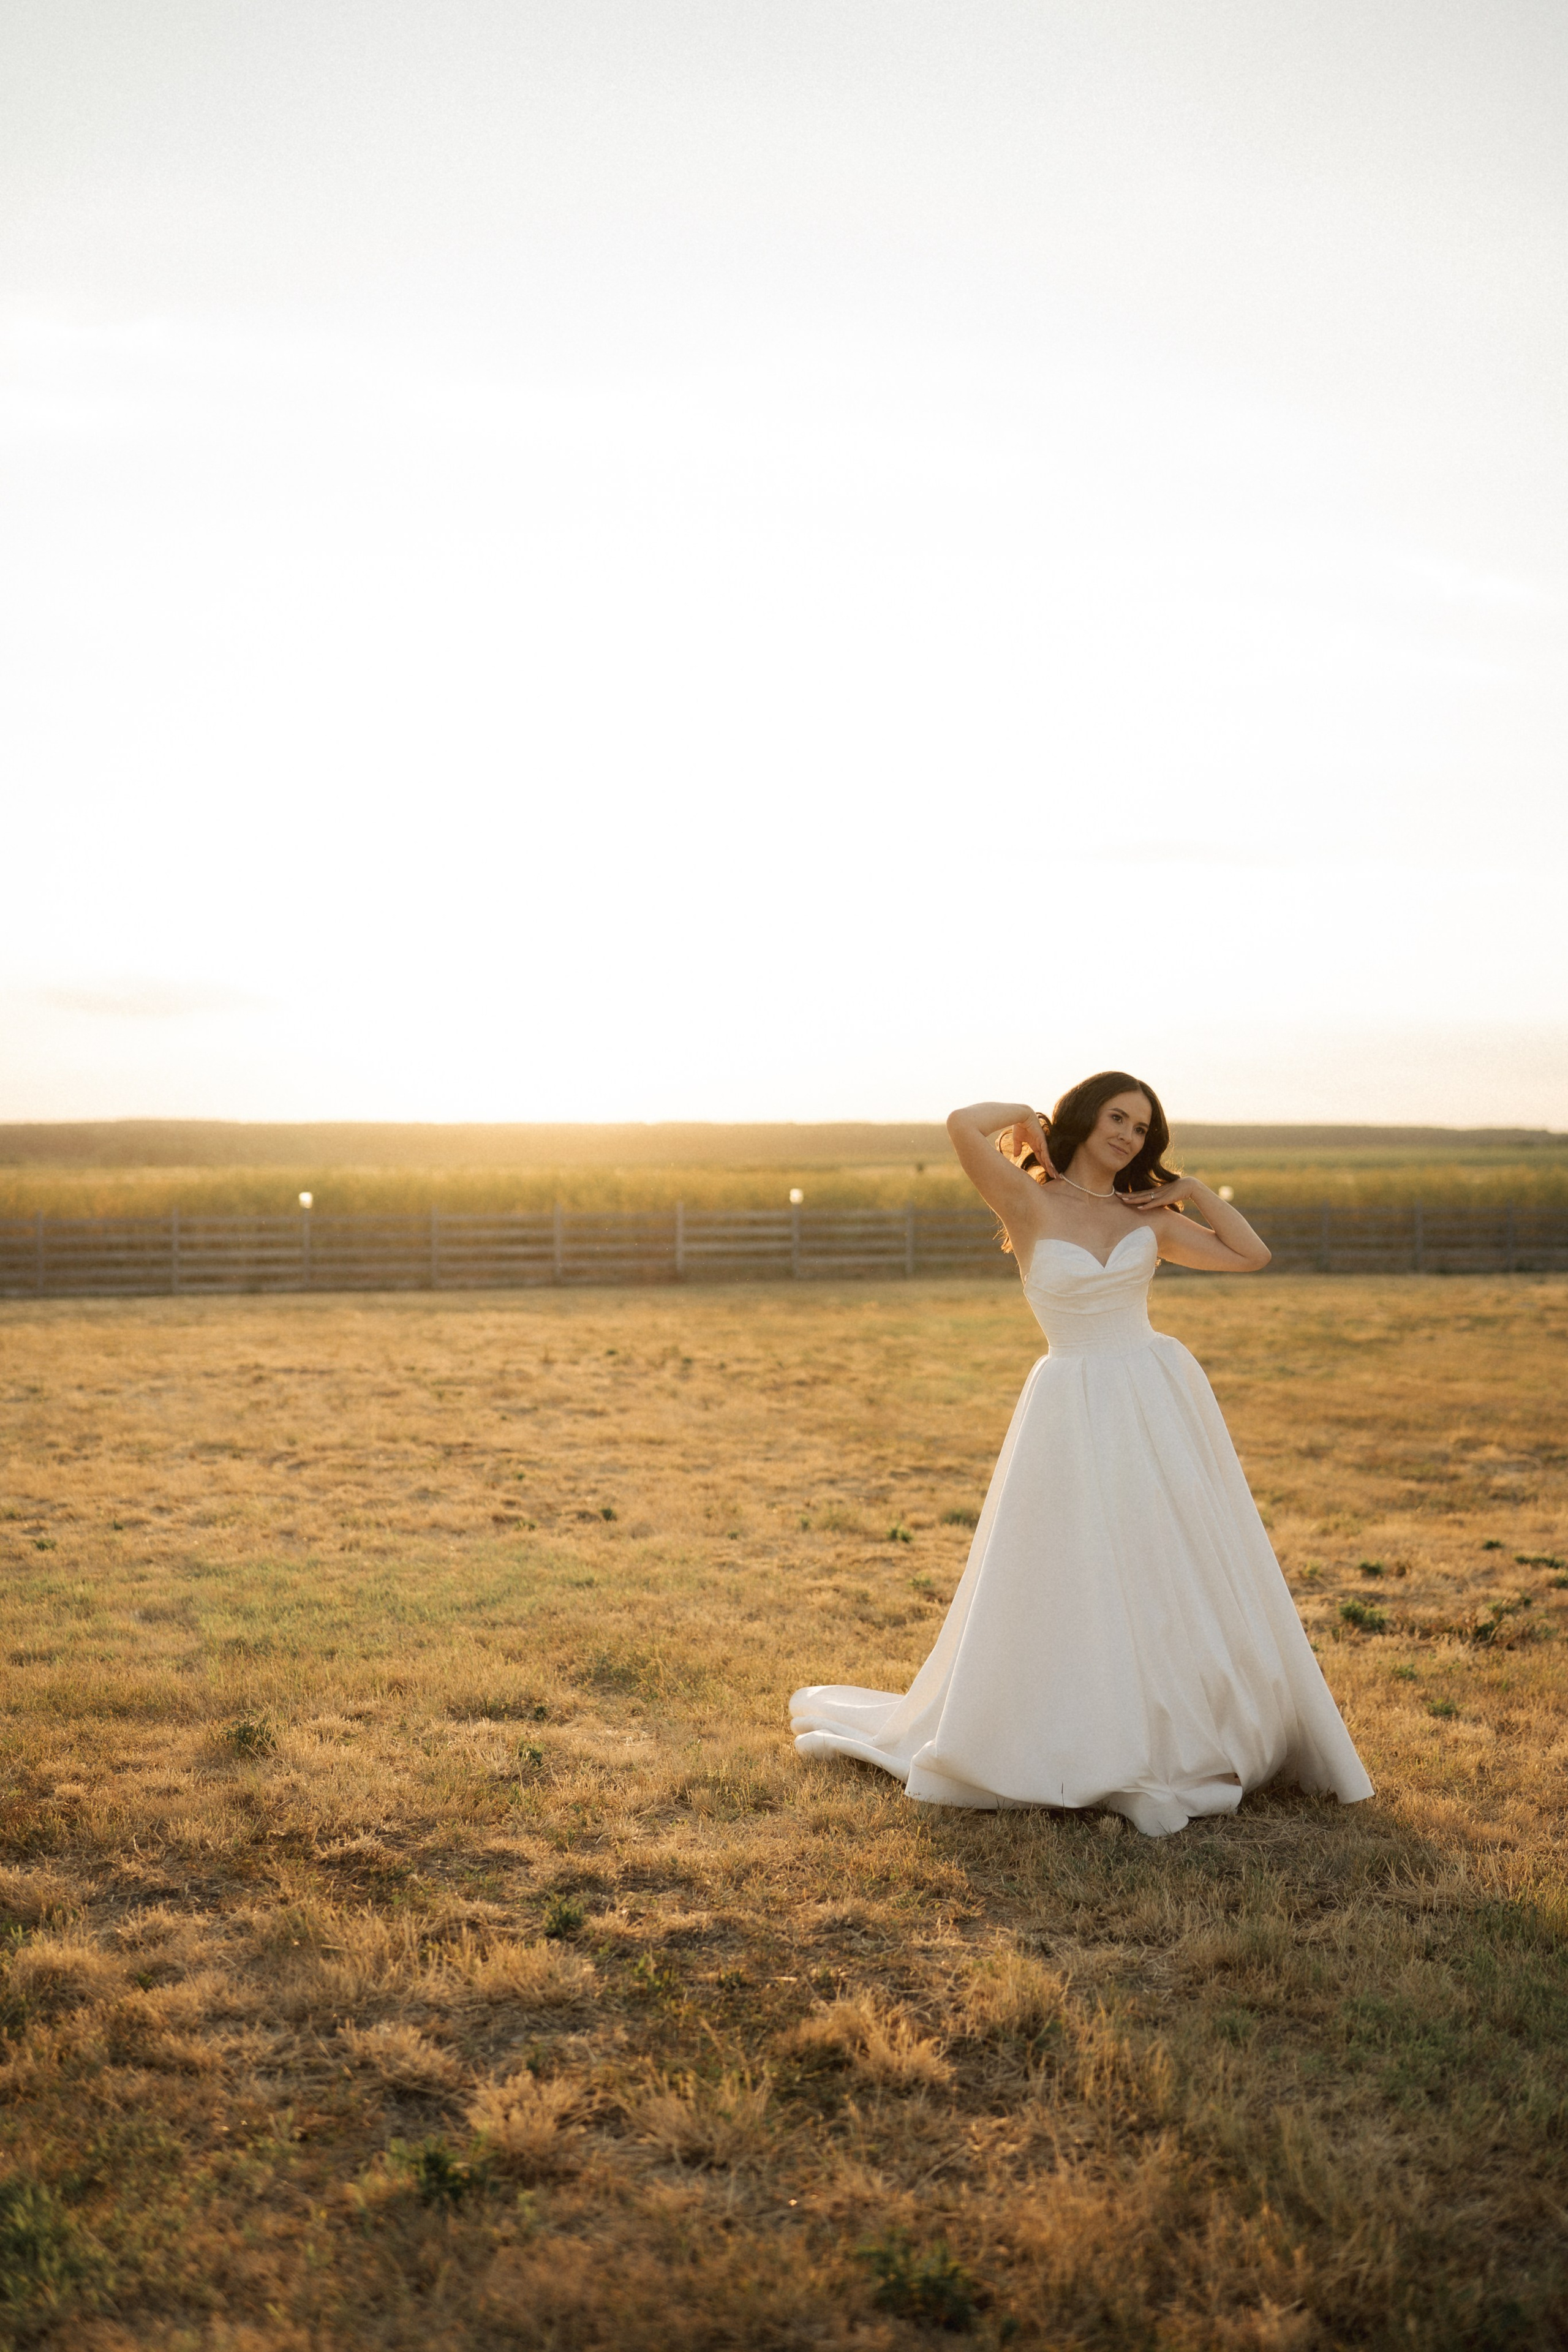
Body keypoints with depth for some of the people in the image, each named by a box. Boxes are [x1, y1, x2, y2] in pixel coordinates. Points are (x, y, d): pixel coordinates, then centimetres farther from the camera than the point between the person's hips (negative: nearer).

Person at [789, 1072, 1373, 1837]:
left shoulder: (1147, 1216, 8)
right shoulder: (1030, 1204, -4)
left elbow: (1251, 1257, 10)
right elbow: (964, 1126, -20)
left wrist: (1195, 1190, 4)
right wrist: (1027, 1113, -3)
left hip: (1162, 1407, 4)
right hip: (1076, 1412, -4)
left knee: (1183, 1586, 8)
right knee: (1074, 1590, 2)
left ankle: (1184, 1737, 24)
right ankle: (1092, 1749, 17)